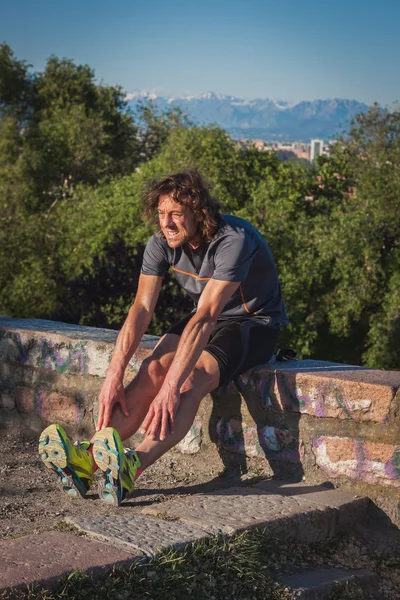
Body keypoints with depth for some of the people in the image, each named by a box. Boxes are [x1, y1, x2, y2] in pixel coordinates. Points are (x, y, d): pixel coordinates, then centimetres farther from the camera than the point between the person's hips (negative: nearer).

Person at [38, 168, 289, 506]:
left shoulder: (233, 241, -31)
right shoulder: (162, 244, -11)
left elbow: (205, 318, -40)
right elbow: (141, 309, -20)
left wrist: (171, 387, -47)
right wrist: (114, 376, -33)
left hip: (255, 323, -6)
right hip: (207, 320, 6)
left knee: (194, 377, -34)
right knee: (153, 369, -23)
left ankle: (133, 466, -54)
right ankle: (89, 457, -39)